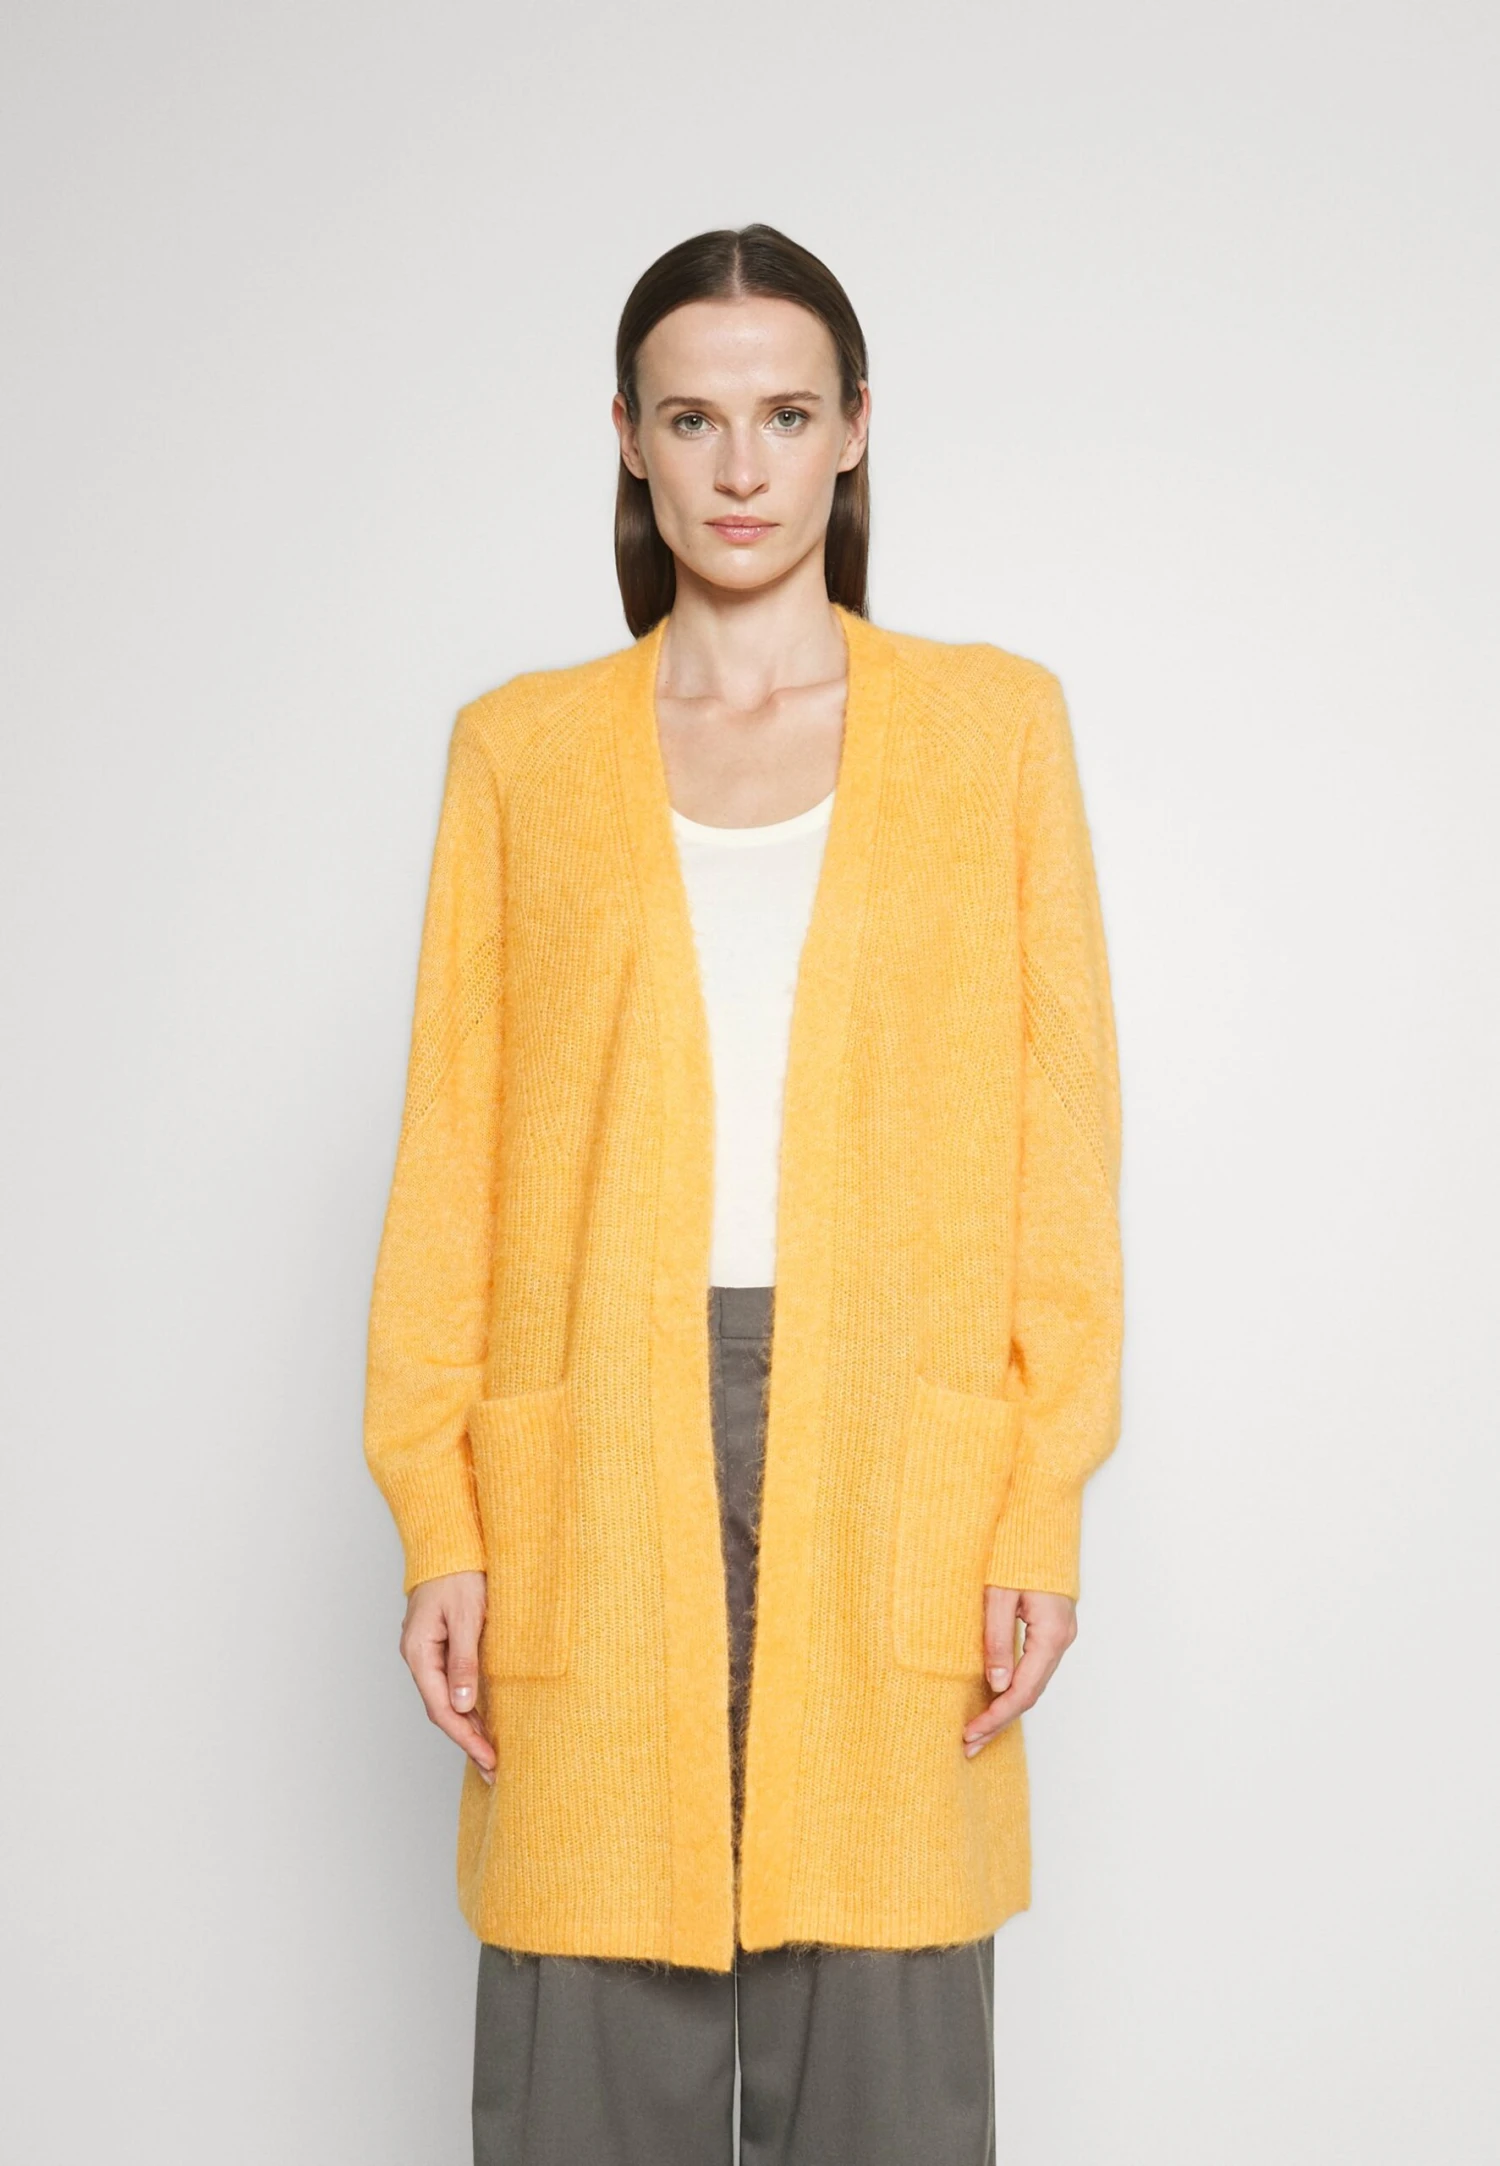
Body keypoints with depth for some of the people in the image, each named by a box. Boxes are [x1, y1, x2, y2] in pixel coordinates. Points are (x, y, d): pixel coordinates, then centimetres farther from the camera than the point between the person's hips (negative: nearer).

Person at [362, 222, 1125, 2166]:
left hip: (893, 1449, 0)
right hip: (602, 1451, 1)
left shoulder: (991, 724, 7)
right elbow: (451, 1148, 6)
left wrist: (1043, 1506, -4)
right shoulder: (521, 748, 9)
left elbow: (1057, 1133, 4)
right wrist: (436, 1515, -2)